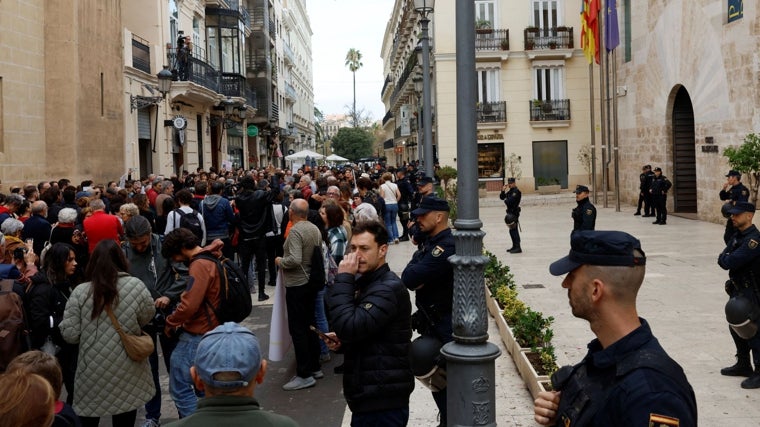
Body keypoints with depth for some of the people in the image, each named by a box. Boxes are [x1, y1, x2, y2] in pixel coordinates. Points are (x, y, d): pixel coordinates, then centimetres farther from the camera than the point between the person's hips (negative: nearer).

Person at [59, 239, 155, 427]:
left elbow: (70, 335, -7)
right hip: (127, 374, 0)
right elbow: (146, 318, 5)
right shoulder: (136, 286, -8)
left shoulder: (80, 292, -8)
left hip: (92, 374, 0)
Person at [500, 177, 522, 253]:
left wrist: (505, 200, -3)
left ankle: (518, 248, -10)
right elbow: (502, 197, 13)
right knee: (512, 230, 15)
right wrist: (503, 191, -4)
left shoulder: (516, 191, -14)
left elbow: (510, 201, -23)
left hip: (514, 212, -10)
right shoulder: (510, 191, 16)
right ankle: (514, 246, 24)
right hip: (510, 212, 10)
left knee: (514, 230, -11)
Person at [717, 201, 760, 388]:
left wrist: (725, 258, -6)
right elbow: (722, 259, 9)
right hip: (737, 290, 10)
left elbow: (729, 262, -26)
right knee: (736, 328, 19)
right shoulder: (737, 236, 8)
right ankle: (743, 365, 34)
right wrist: (727, 258, -11)